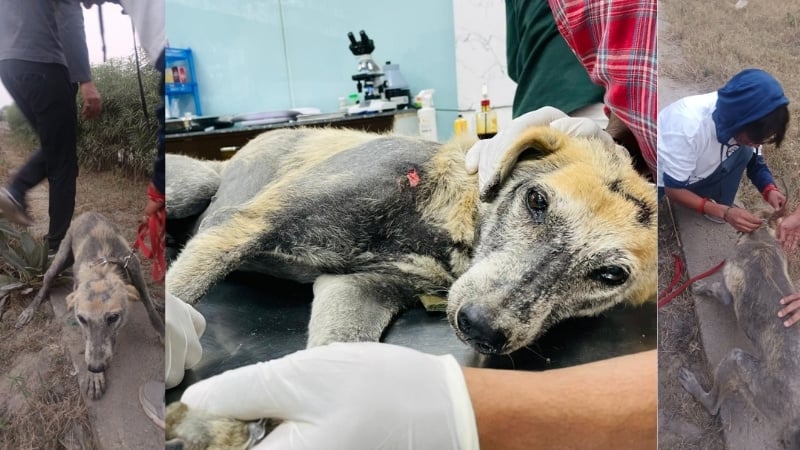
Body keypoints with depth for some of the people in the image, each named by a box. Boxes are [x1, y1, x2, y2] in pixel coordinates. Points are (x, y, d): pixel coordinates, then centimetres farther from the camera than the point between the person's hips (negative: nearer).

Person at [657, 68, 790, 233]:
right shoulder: (689, 125, -38)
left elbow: (755, 161, -5)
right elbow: (673, 189, -28)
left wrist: (770, 190, -24)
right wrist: (724, 212, -34)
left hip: (697, 174, 6)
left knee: (744, 151, -18)